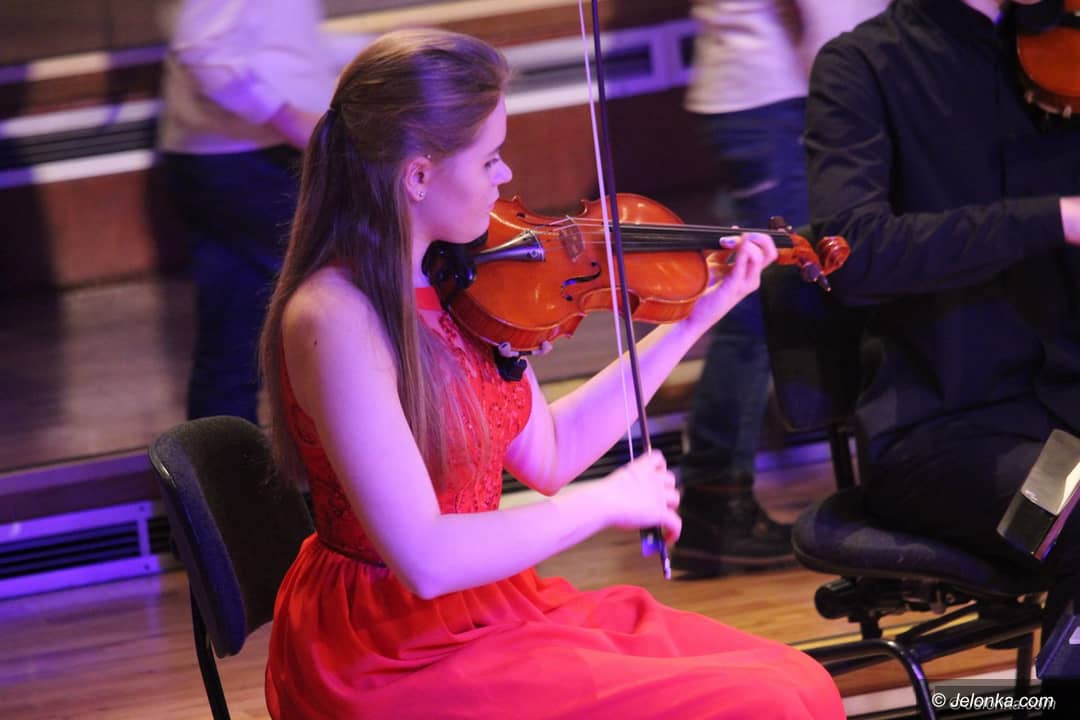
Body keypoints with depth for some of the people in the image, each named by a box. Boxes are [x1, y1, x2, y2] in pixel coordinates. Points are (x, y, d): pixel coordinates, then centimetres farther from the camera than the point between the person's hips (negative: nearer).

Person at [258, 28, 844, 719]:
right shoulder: (334, 318, -22)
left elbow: (545, 455, 12)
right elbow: (424, 558, -26)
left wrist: (693, 321, 12)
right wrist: (606, 502, -16)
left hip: (495, 607, 8)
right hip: (396, 658, -8)